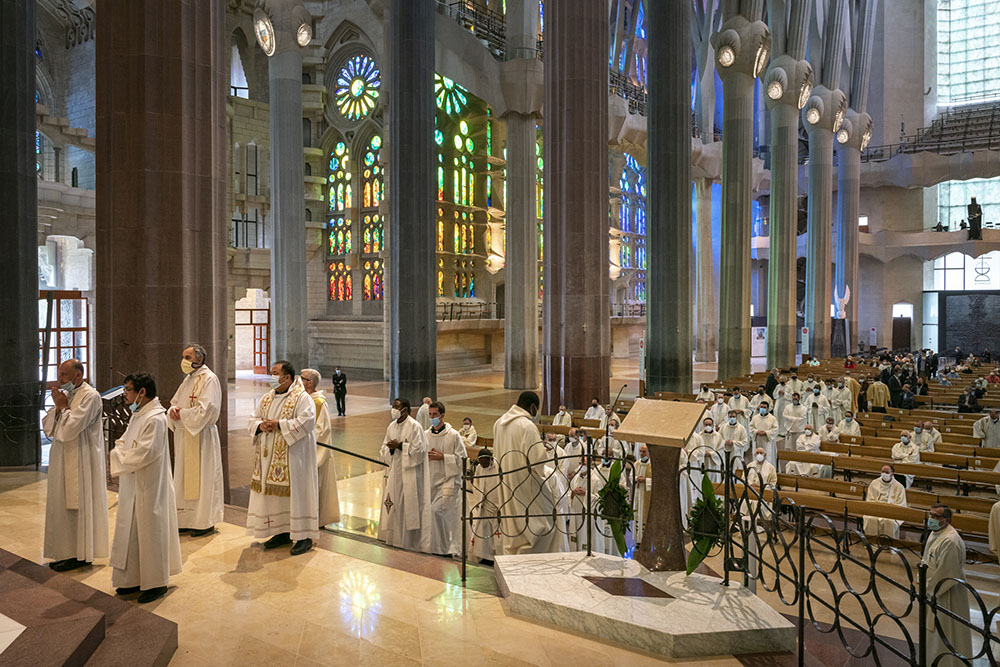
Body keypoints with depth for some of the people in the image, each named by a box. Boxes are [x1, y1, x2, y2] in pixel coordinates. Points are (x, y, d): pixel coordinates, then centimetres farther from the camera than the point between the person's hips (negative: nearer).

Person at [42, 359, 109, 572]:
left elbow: (71, 428, -22)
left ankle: (82, 555, 10)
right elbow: (47, 426, 9)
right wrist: (58, 407, -6)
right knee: (64, 505, 14)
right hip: (62, 459, 9)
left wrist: (63, 406, -9)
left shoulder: (90, 396, -15)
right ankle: (68, 551, 24)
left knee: (78, 505, -1)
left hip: (81, 461, -9)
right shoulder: (64, 395, 12)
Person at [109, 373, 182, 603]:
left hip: (148, 487, -9)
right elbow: (122, 443, 16)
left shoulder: (155, 419, -21)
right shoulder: (138, 415, 11)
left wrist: (121, 459, -8)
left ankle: (156, 583, 15)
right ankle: (135, 578, 29)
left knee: (150, 532, 2)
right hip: (132, 486, 10)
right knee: (132, 531, 16)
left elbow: (143, 454, -24)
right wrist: (121, 453, -6)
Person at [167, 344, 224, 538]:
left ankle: (205, 522, 6)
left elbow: (206, 409, -21)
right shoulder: (188, 378, 16)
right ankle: (187, 520, 21)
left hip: (201, 436, -9)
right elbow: (175, 402, 19)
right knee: (185, 478, 12)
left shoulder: (209, 379, -11)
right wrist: (173, 410, -3)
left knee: (202, 477, -3)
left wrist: (182, 414, -14)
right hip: (184, 435, 9)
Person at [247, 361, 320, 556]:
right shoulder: (266, 398, 13)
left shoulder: (302, 398, -10)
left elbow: (306, 422, -21)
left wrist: (279, 424, -19)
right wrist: (260, 425, -8)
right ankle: (282, 532, 24)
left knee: (296, 493, -3)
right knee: (274, 494, 11)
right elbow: (252, 419, 15)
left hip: (292, 458, -7)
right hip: (269, 458, 7)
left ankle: (304, 536, 4)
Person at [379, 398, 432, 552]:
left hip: (409, 472, -7)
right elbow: (384, 449, 13)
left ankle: (410, 541, 8)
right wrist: (390, 448, -10)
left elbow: (419, 449, -16)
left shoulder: (414, 426, -12)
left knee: (409, 505, -2)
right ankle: (393, 537, 23)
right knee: (393, 503, 10)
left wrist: (400, 445, -18)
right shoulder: (392, 426, 10)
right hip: (394, 471, 7)